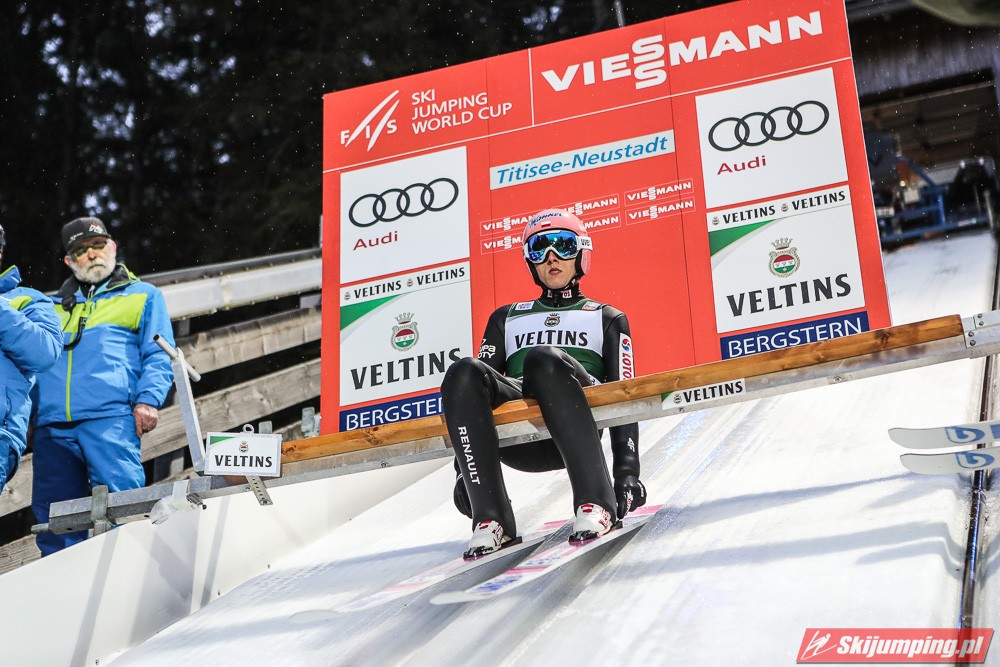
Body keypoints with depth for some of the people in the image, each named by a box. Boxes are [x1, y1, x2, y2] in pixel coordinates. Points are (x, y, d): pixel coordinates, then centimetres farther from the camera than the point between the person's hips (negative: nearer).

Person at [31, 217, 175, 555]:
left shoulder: (143, 296, 18)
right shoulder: (53, 307, 29)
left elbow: (159, 356, 8)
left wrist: (148, 399, -9)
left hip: (111, 417, -4)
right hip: (52, 426, 4)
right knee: (52, 517, 1)